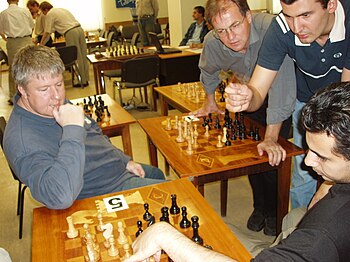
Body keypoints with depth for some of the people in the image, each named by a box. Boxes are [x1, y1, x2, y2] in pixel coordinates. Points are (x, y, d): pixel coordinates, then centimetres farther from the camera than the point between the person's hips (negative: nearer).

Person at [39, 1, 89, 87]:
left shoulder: (49, 14, 3)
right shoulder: (62, 9, 26)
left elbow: (47, 32, 4)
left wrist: (42, 43, 15)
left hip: (71, 33, -8)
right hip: (79, 29, 8)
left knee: (76, 58, -1)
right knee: (83, 56, 10)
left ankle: (82, 81, 5)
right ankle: (86, 79, 17)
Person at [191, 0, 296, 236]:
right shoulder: (212, 43, -21)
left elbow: (281, 84, -40)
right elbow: (208, 70, 4)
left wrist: (271, 138, -41)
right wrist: (210, 101, 14)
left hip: (279, 98, -4)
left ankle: (272, 212, 17)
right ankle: (259, 207, 28)